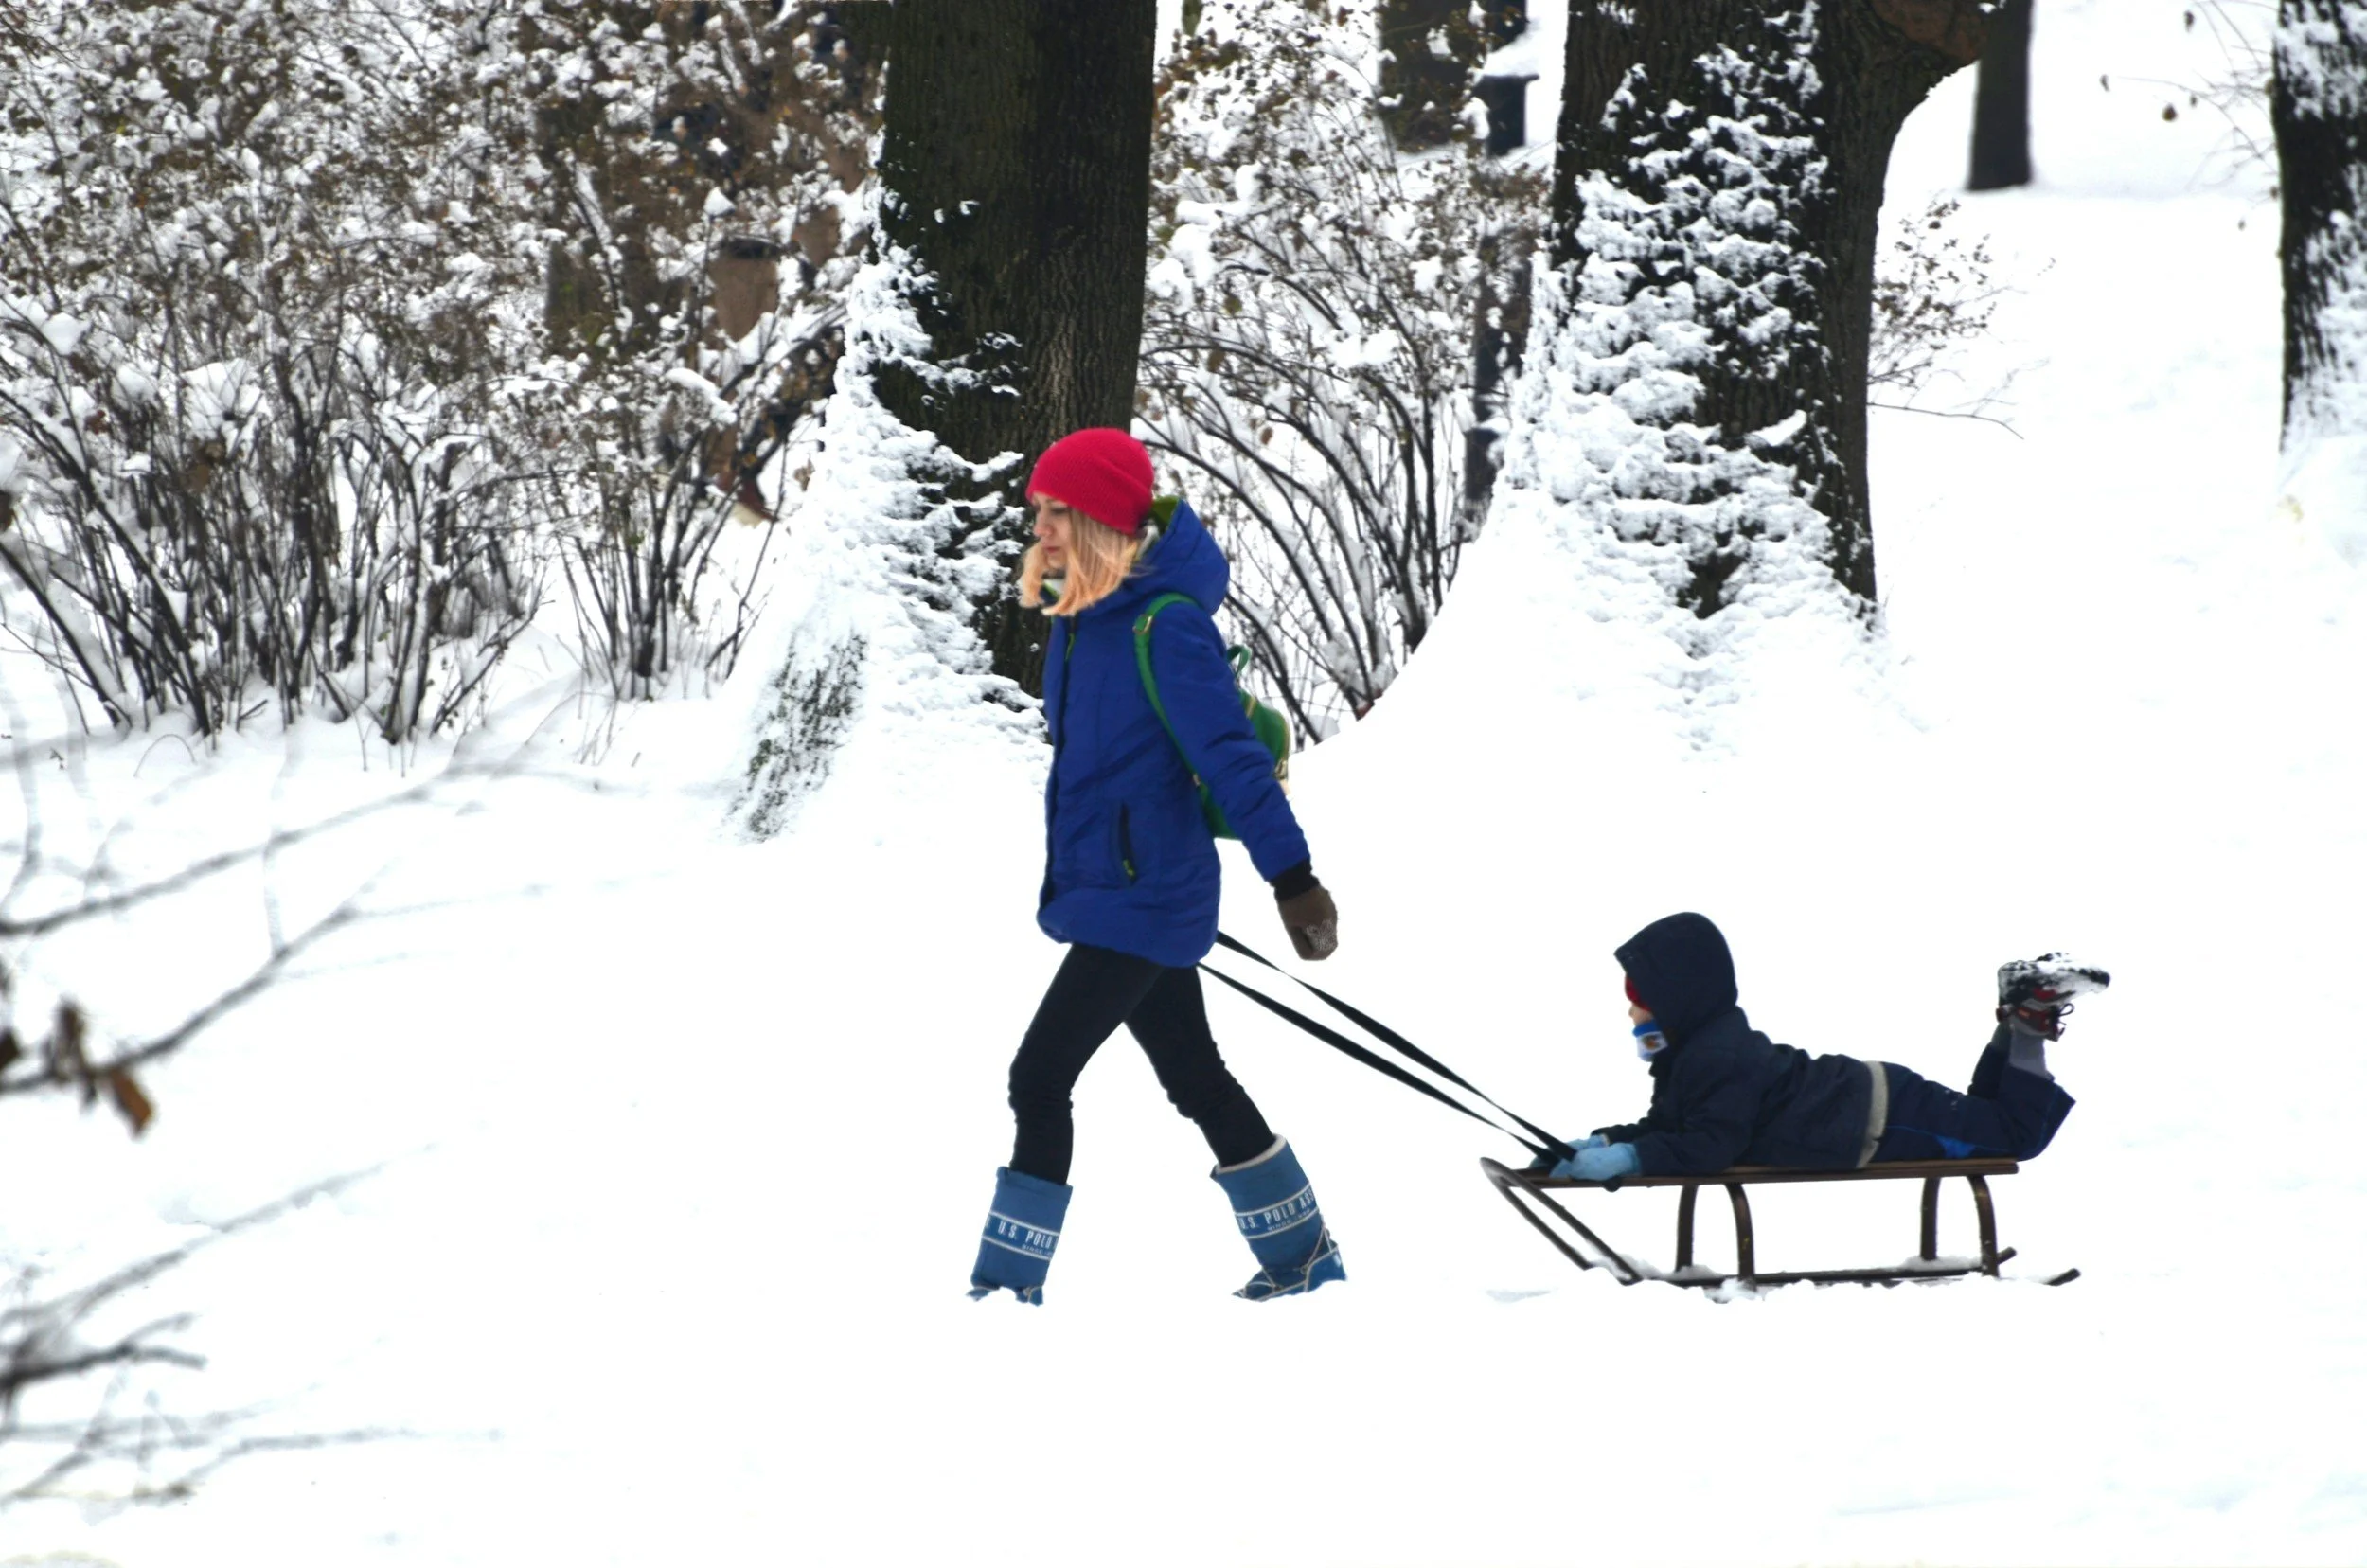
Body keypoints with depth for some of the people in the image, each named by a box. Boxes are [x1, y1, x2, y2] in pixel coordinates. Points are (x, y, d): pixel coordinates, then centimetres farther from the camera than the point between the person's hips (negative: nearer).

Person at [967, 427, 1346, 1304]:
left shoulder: (1166, 625, -19)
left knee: (1040, 1076, -12)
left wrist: (1291, 876, -24)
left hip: (1140, 898, -10)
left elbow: (1230, 753, -22)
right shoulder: (1080, 616, 8)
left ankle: (1006, 1285, -9)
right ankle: (1301, 1254, 29)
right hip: (1105, 892, 10)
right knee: (1194, 1077, 18)